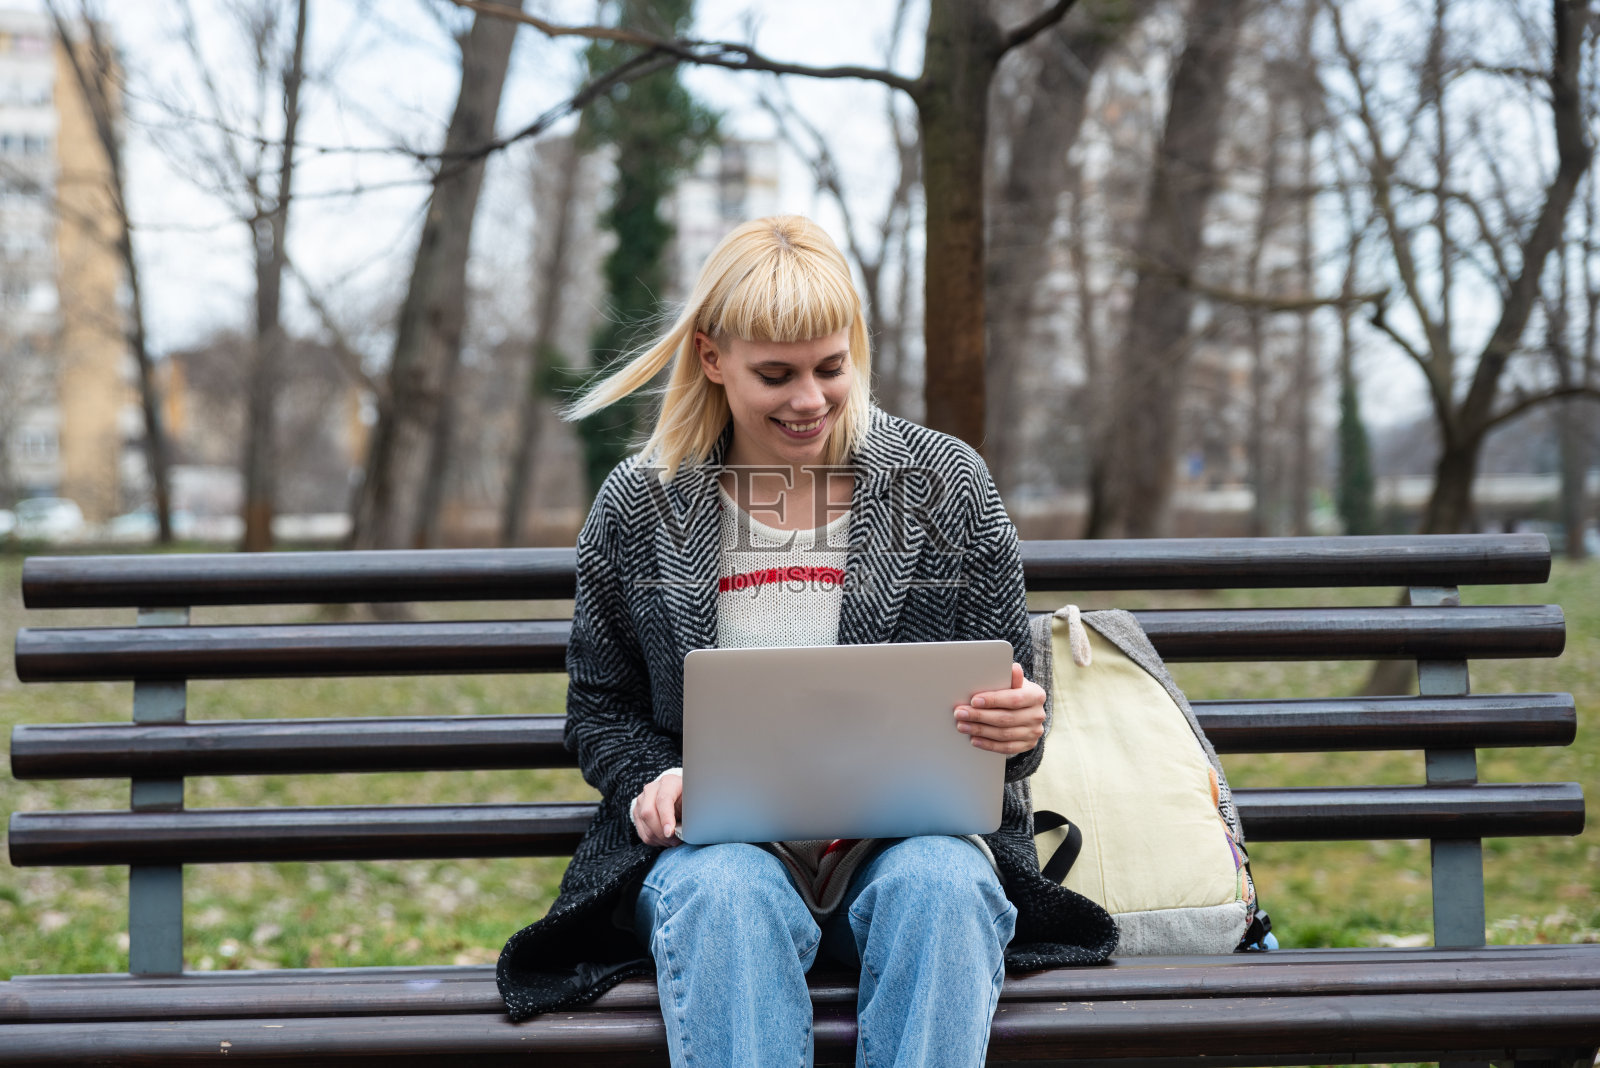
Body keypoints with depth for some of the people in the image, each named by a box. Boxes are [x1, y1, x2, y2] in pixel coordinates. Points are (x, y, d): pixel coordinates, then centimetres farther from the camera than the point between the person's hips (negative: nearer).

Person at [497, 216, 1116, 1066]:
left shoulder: (946, 484, 6)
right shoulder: (637, 508, 7)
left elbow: (1010, 702, 10)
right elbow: (600, 710, 15)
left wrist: (1016, 726, -16)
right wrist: (652, 779, -8)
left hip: (914, 830, 0)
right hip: (717, 840, 0)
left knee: (937, 887, -35)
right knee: (725, 894, -35)